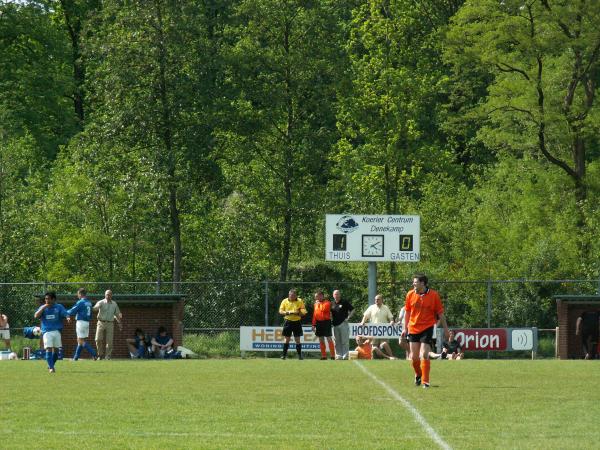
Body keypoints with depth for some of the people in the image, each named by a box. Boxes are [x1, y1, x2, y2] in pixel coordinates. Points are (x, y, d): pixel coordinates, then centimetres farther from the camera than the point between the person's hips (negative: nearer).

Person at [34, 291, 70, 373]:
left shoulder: (59, 307, 7)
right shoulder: (43, 308, 11)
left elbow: (65, 314, -5)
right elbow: (36, 316, -1)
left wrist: (68, 317, -28)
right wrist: (43, 308, -9)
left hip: (57, 331, 1)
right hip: (47, 332, -1)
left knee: (56, 350, 6)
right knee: (49, 349, -13)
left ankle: (51, 366, 24)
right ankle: (51, 367, -13)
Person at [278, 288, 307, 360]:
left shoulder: (300, 301, 0)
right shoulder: (285, 301, 2)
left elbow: (304, 312, -1)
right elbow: (280, 311, -1)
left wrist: (298, 313, -21)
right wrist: (287, 313, -19)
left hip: (297, 322, 0)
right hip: (288, 321, 0)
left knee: (297, 339, 1)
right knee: (286, 339, 0)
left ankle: (299, 355, 6)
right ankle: (284, 354, 5)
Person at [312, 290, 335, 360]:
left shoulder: (327, 303, -4)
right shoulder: (316, 304, 14)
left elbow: (324, 309, -22)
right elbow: (314, 314, 16)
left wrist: (319, 303, -11)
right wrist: (313, 325, 12)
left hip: (326, 322, -7)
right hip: (318, 322, 7)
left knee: (329, 339, -7)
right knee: (321, 340, 7)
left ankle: (333, 356, -6)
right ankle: (323, 356, 12)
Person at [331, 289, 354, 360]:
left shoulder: (344, 303, -1)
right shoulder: (332, 304, 13)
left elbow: (352, 310, 1)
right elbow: (330, 313, 27)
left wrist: (348, 317, -8)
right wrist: (331, 320, 10)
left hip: (343, 324, -6)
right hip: (335, 325, 6)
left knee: (345, 341, -7)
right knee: (337, 342, 7)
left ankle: (345, 356, -6)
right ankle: (338, 356, 12)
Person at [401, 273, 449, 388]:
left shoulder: (433, 295, -8)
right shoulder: (410, 295, 1)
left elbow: (440, 313, 0)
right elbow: (407, 312, 12)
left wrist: (445, 329, 3)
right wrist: (405, 328, 11)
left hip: (427, 328, -3)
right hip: (413, 329, 3)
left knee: (424, 355, -12)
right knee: (414, 357, 6)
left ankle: (425, 381, -4)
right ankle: (418, 375, 33)